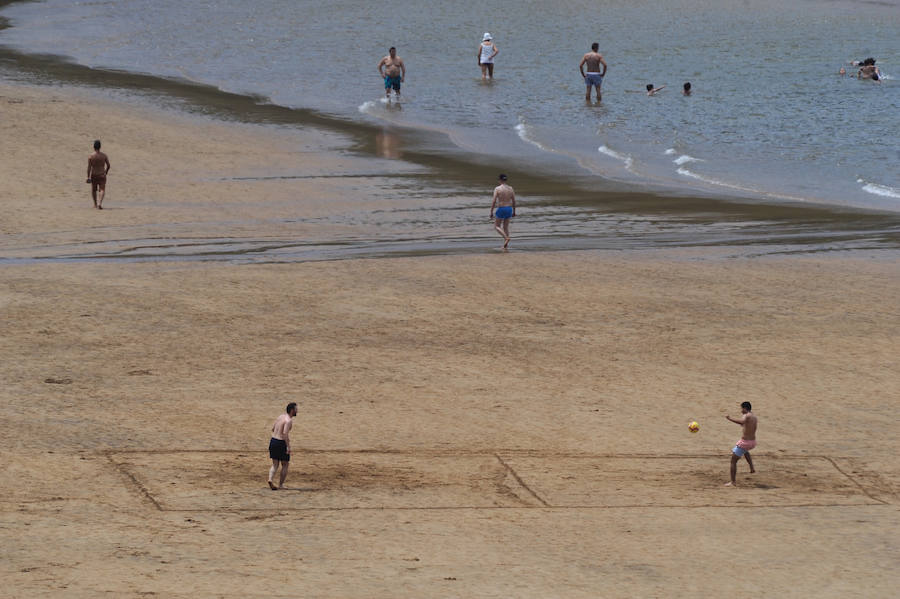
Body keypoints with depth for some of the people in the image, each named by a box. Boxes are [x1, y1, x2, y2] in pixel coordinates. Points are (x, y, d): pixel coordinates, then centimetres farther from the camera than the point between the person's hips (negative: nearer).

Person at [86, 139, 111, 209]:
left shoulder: (90, 156, -10)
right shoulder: (104, 156, -5)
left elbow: (89, 167, -13)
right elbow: (108, 165, 1)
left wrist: (88, 177, -11)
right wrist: (105, 172, 19)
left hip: (93, 175, 0)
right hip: (102, 175, 0)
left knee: (93, 190, 19)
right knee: (102, 190, -3)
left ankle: (95, 204, 30)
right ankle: (100, 203, -25)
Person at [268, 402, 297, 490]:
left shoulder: (280, 417, 11)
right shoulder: (289, 420, -15)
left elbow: (273, 429, 21)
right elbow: (285, 433, -26)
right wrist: (288, 447, -25)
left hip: (273, 441, 7)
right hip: (281, 443, -7)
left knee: (275, 465, 11)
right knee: (285, 465, 10)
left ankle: (270, 479, -12)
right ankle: (280, 485, 11)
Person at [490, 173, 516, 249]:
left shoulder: (497, 189, -12)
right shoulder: (510, 189, 1)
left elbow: (494, 201, -15)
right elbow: (514, 201, 6)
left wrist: (491, 212, -9)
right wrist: (514, 211, 17)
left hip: (501, 209, -5)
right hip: (509, 209, 5)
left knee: (496, 227, 9)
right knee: (506, 227, 16)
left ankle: (506, 238, -15)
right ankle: (505, 245, 14)